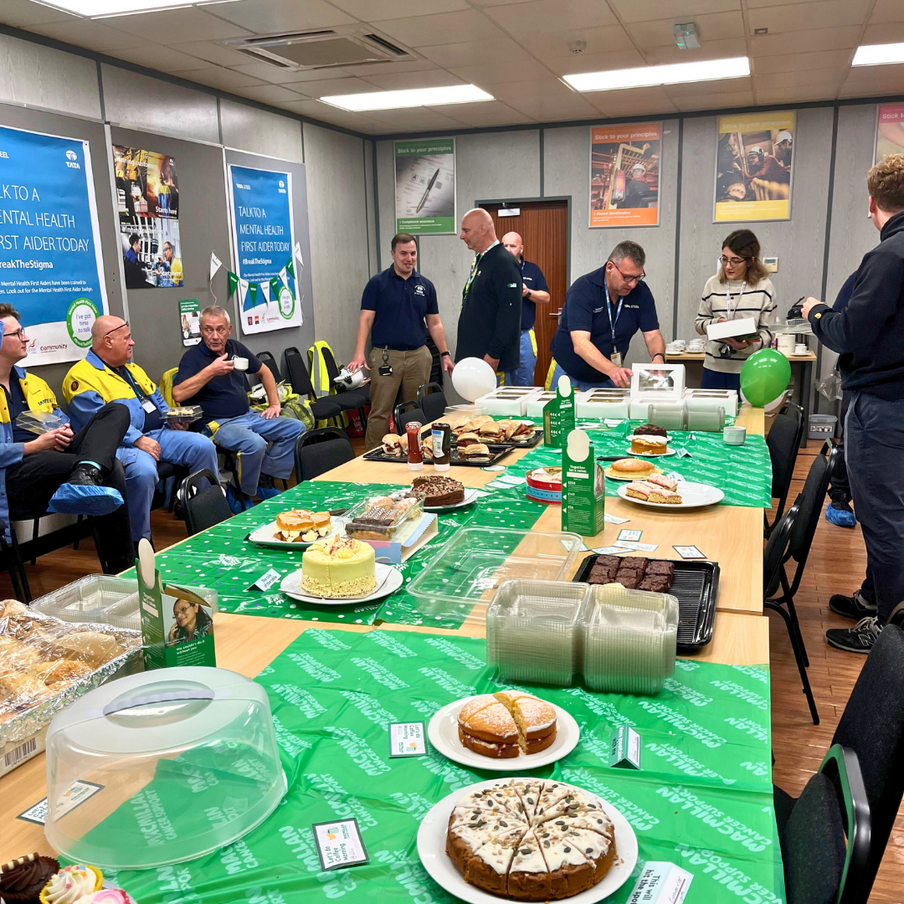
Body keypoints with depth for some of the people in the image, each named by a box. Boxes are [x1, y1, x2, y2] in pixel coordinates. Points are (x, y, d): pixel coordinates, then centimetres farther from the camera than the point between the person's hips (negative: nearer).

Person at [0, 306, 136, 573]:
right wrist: (37, 445, -16)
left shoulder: (31, 381, 23)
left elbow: (61, 420, 28)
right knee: (110, 470, -30)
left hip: (55, 458, 8)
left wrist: (65, 433, 3)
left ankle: (84, 475, -41)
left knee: (117, 411, -11)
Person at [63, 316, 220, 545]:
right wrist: (137, 440, -24)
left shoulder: (130, 368, 23)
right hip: (120, 445, -8)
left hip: (156, 434, 8)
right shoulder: (82, 376, -6)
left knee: (203, 446, -8)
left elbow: (157, 399, 29)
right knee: (143, 470, -38)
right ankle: (139, 542, -19)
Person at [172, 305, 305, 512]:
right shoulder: (193, 357, -10)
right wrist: (210, 371, -29)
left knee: (295, 428, -1)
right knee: (255, 444, -35)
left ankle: (264, 480, 2)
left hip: (248, 416, 8)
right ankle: (238, 494, -11)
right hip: (216, 423, -8)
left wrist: (274, 403, 15)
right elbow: (178, 394, -26)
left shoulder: (235, 348, 10)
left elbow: (264, 371, 24)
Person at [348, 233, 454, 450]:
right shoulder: (377, 283, -1)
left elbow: (435, 324, 12)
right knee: (380, 412, -3)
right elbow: (366, 319, -6)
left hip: (419, 355, 3)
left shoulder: (425, 285, 9)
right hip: (386, 356, -3)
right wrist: (359, 354, -18)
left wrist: (445, 354, 5)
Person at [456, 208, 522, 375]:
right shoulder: (479, 261, 16)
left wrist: (493, 355, -23)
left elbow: (509, 315, -22)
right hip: (472, 357, 9)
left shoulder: (504, 263, -14)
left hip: (490, 361, -9)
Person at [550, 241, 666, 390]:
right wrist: (612, 369, -47)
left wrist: (658, 357, -30)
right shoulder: (582, 290, -22)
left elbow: (652, 335, -7)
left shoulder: (641, 291, -8)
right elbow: (580, 344, -32)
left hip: (608, 380, 3)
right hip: (570, 377, -3)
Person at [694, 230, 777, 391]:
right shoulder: (713, 284, 3)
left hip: (748, 370, -2)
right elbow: (699, 323, 9)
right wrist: (715, 323, -12)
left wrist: (748, 345, -20)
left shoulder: (764, 286, -3)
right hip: (714, 367, 2)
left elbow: (767, 331, -1)